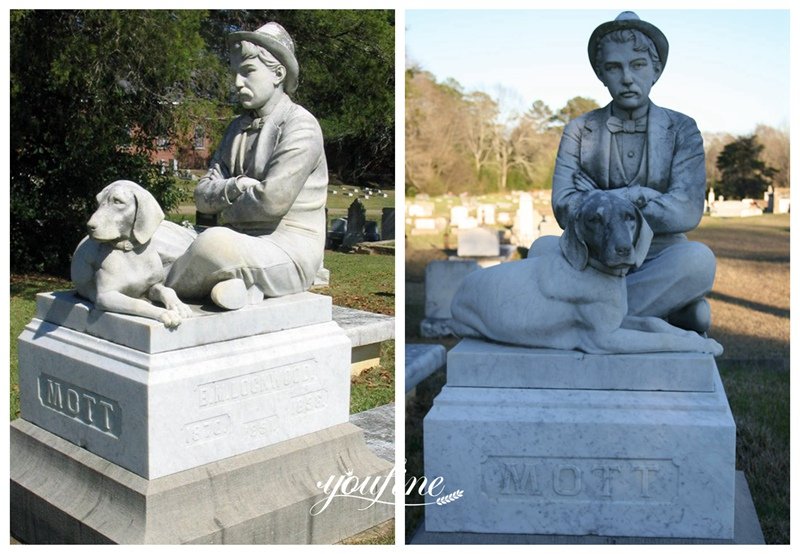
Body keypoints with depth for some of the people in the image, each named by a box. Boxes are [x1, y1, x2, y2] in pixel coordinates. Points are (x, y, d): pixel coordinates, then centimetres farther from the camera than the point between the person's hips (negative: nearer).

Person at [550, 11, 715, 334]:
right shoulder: (578, 131, 6)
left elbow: (687, 212, -11)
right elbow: (565, 209, -7)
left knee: (698, 259, -35)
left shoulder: (682, 130, 5)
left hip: (659, 263, -1)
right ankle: (670, 309, -21)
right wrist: (634, 195, -13)